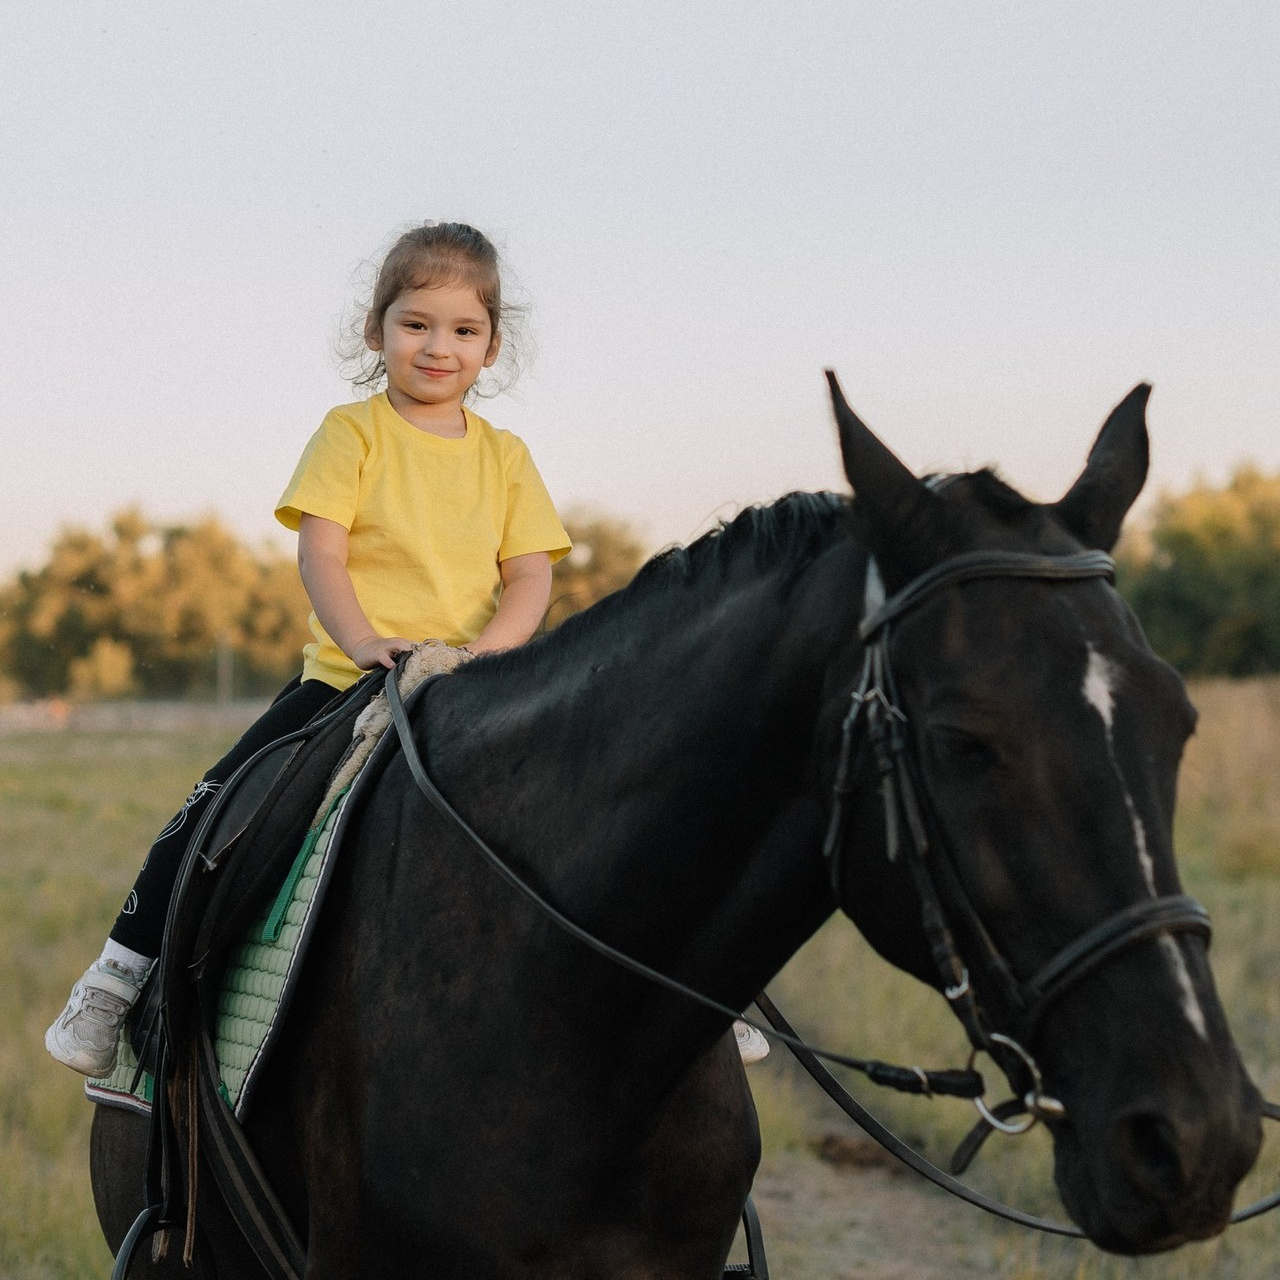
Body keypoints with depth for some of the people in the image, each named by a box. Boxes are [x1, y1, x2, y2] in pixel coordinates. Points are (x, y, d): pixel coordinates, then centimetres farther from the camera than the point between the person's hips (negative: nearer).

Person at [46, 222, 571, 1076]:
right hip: (348, 678, -2)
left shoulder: (506, 458, 11)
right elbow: (320, 556, -7)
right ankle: (121, 974, -4)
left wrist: (484, 651, -18)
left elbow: (530, 578, 3)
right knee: (222, 801, -16)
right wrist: (363, 640, -26)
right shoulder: (352, 433, 3)